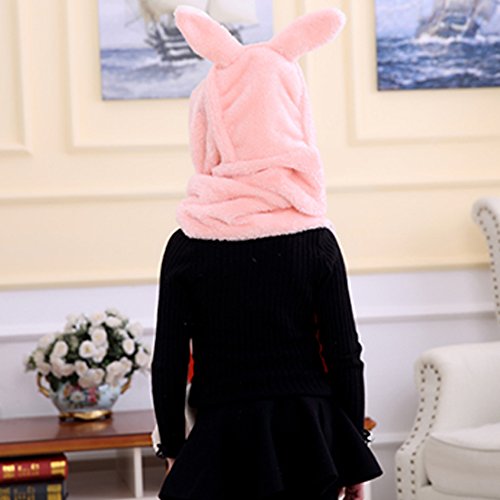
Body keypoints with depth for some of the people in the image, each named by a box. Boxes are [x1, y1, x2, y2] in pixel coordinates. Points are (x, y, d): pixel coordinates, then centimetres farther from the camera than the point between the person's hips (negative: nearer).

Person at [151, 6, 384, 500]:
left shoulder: (186, 246, -5)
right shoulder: (317, 242, -4)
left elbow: (168, 364, -3)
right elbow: (345, 355, -2)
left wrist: (173, 450, 10)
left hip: (223, 440, -1)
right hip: (309, 435, 1)